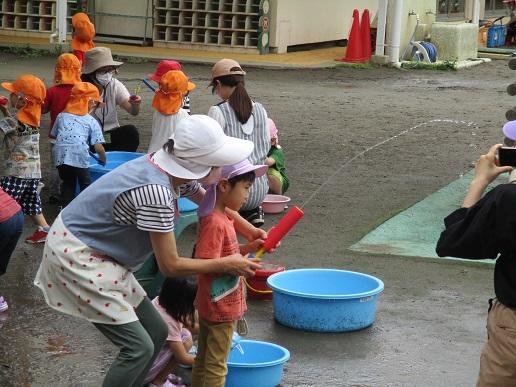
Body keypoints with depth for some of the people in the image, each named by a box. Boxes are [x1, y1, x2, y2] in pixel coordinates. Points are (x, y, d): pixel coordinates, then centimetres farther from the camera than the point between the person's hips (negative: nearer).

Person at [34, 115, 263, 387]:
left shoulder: (179, 173, -4)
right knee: (139, 347, -12)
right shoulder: (156, 192, -31)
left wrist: (247, 229, 11)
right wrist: (226, 264, -12)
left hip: (99, 254, 10)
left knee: (156, 333, 12)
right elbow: (170, 266, -21)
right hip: (76, 256, -10)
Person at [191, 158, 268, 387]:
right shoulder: (215, 223, -24)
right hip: (221, 307, -10)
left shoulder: (222, 218, 7)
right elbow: (206, 264, -28)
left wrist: (249, 248, 2)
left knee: (203, 360, 19)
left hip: (211, 305, 10)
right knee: (216, 366, 1)